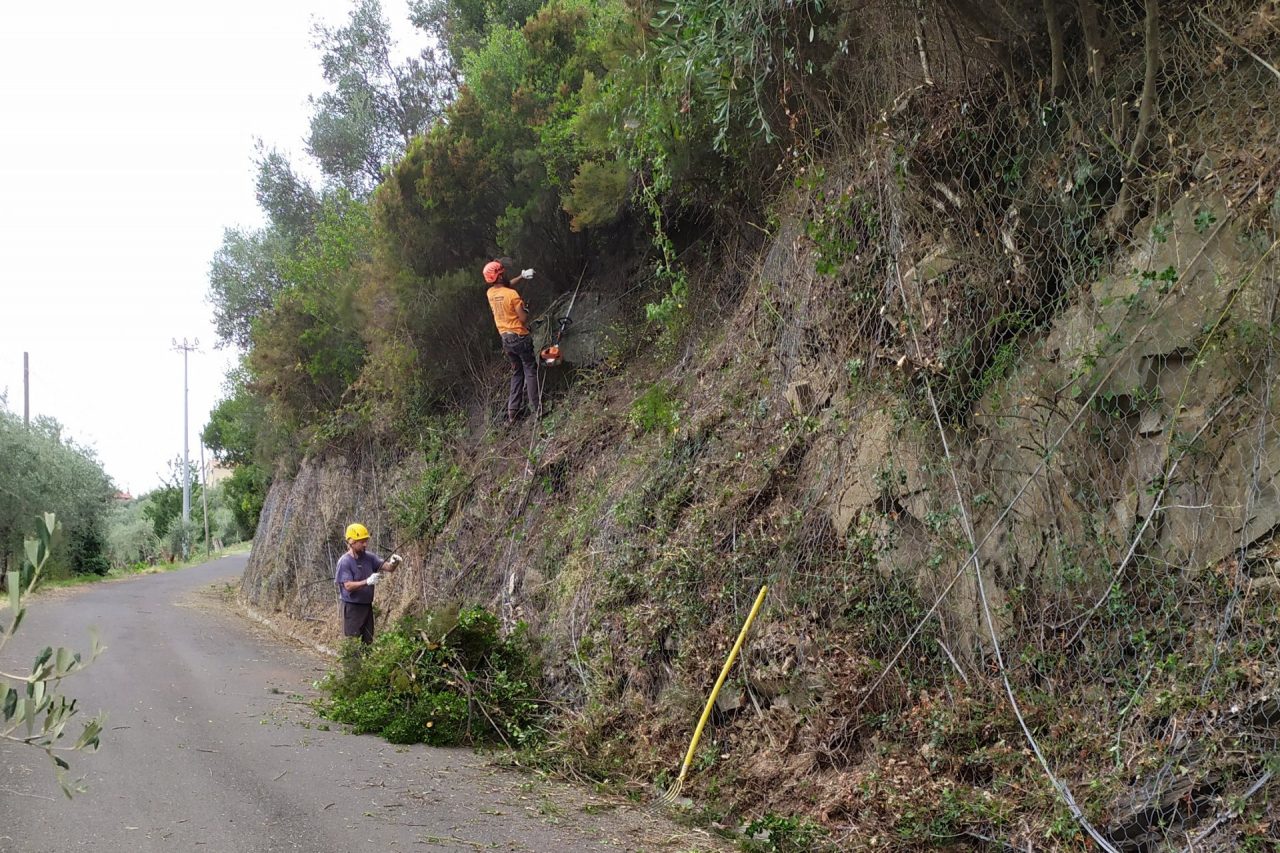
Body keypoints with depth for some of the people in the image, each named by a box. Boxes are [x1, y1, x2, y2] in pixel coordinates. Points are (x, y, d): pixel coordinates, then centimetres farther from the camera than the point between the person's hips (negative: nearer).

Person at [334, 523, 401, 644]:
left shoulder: (369, 557, 3)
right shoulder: (344, 562, -14)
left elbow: (387, 567, -2)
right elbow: (348, 586, -21)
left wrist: (394, 563, -25)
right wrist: (367, 582, -34)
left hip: (367, 606, 6)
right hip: (352, 607, -6)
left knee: (368, 641, 10)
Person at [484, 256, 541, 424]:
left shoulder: (491, 293, 2)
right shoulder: (512, 295, -20)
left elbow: (506, 286, 24)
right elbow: (524, 319, -19)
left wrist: (521, 277, 19)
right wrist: (526, 311, 1)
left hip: (505, 339, 7)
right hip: (520, 337, -7)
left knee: (517, 373, 17)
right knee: (530, 371, 2)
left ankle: (513, 412, 12)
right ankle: (536, 409, -1)